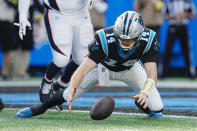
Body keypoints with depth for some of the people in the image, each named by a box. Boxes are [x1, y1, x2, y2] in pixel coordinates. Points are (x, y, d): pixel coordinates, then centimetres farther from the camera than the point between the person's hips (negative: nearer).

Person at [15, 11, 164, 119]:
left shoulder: (148, 41, -38)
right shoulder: (105, 39, -42)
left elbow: (151, 72, -41)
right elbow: (84, 68, -45)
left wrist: (145, 92, -62)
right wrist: (72, 88, -62)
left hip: (130, 69, 1)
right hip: (103, 66, -1)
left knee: (155, 107, -12)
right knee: (69, 94, -6)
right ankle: (40, 107, 23)